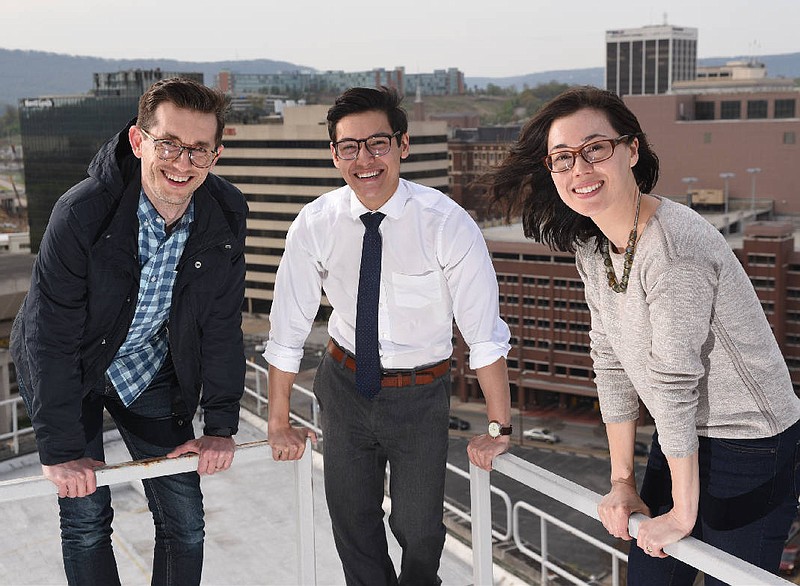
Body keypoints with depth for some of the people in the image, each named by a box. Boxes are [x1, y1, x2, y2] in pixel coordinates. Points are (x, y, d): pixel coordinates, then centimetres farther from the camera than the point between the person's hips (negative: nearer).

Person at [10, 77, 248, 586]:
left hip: (150, 370, 3)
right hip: (65, 371, -3)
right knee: (86, 517, -2)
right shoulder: (82, 212, -29)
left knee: (185, 520, 4)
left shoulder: (227, 215, -17)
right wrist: (62, 451, -22)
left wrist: (220, 424, -8)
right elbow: (51, 336, -24)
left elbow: (223, 322, -7)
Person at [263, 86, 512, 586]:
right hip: (345, 385, 2)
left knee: (418, 529, 4)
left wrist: (501, 428, -15)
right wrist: (279, 424, 2)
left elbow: (486, 335, -16)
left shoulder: (447, 223, -20)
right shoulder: (316, 225, -13)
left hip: (421, 393, -2)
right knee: (352, 521, 13)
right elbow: (287, 330, -4)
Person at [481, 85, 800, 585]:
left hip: (751, 448, -7)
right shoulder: (591, 246, -1)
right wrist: (622, 480, 5)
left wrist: (683, 514, -18)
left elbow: (675, 383, -25)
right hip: (685, 434, 8)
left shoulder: (673, 247, -28)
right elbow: (612, 362, 3)